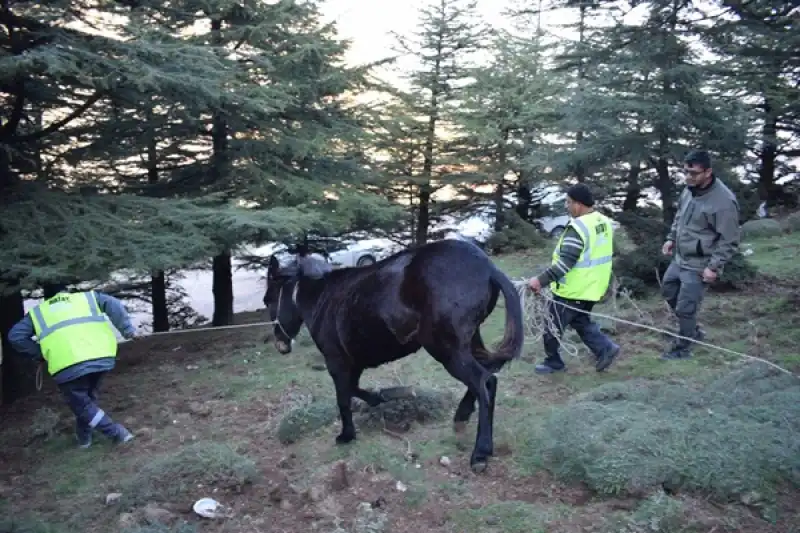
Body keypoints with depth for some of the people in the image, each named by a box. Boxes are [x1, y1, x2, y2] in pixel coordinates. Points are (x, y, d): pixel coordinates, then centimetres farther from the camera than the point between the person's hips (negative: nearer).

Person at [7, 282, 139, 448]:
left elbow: (15, 336, 15)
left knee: (81, 404, 14)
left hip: (67, 365, -2)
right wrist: (127, 329, 4)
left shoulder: (37, 312, 25)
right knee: (88, 398, 27)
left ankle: (117, 433, 7)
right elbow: (113, 305, 7)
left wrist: (39, 353, 23)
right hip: (101, 358, 2)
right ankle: (84, 435, 35)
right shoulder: (87, 297, 24)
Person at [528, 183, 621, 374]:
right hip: (591, 287, 9)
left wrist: (541, 280, -28)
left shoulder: (578, 228, -24)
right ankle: (605, 348, 13)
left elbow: (565, 262, -29)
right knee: (581, 321, 24)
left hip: (573, 290, -9)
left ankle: (553, 362, 20)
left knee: (553, 324, 8)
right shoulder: (604, 222, 6)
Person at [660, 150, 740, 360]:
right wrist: (671, 238, 13)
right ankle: (692, 331, 41)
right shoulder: (689, 189, -1)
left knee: (685, 308, -1)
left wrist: (714, 266, -22)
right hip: (679, 258, 9)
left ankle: (682, 348, 20)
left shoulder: (724, 201, -24)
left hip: (698, 265, -9)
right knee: (668, 291, 22)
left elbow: (729, 241, -20)